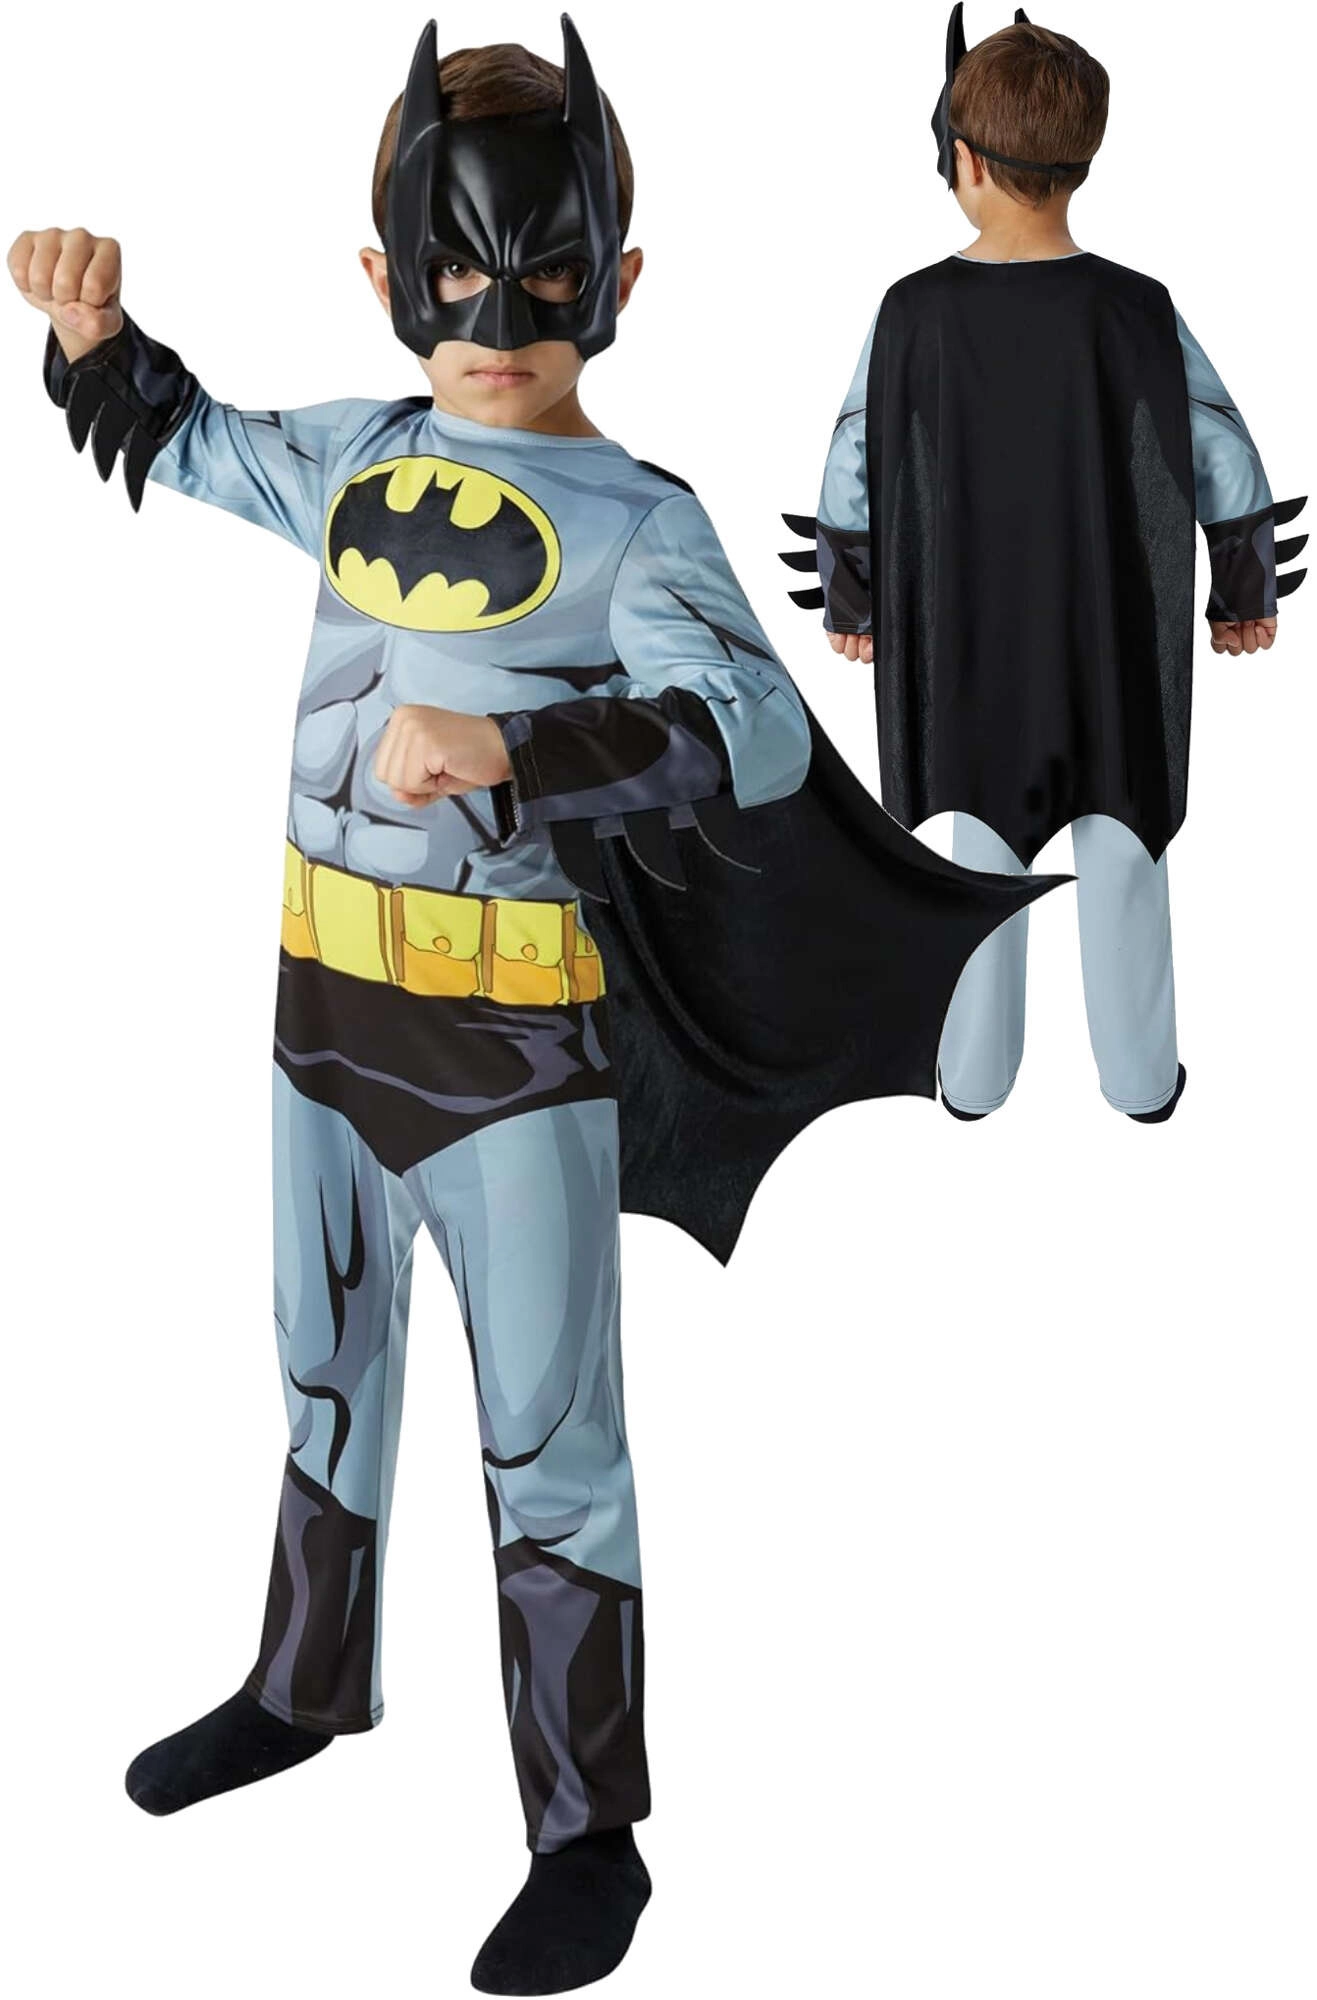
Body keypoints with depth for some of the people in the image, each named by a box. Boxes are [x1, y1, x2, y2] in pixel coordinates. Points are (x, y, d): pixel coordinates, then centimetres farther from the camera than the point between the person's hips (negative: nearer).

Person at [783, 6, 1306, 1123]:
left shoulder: (913, 314, -13)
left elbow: (852, 480, -5)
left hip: (967, 649, 1)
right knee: (1124, 862, 15)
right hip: (1117, 646, 0)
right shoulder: (1137, 311, -13)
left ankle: (976, 1078, 29)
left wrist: (849, 604, 11)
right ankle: (1141, 1078, 28)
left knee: (985, 861, 17)